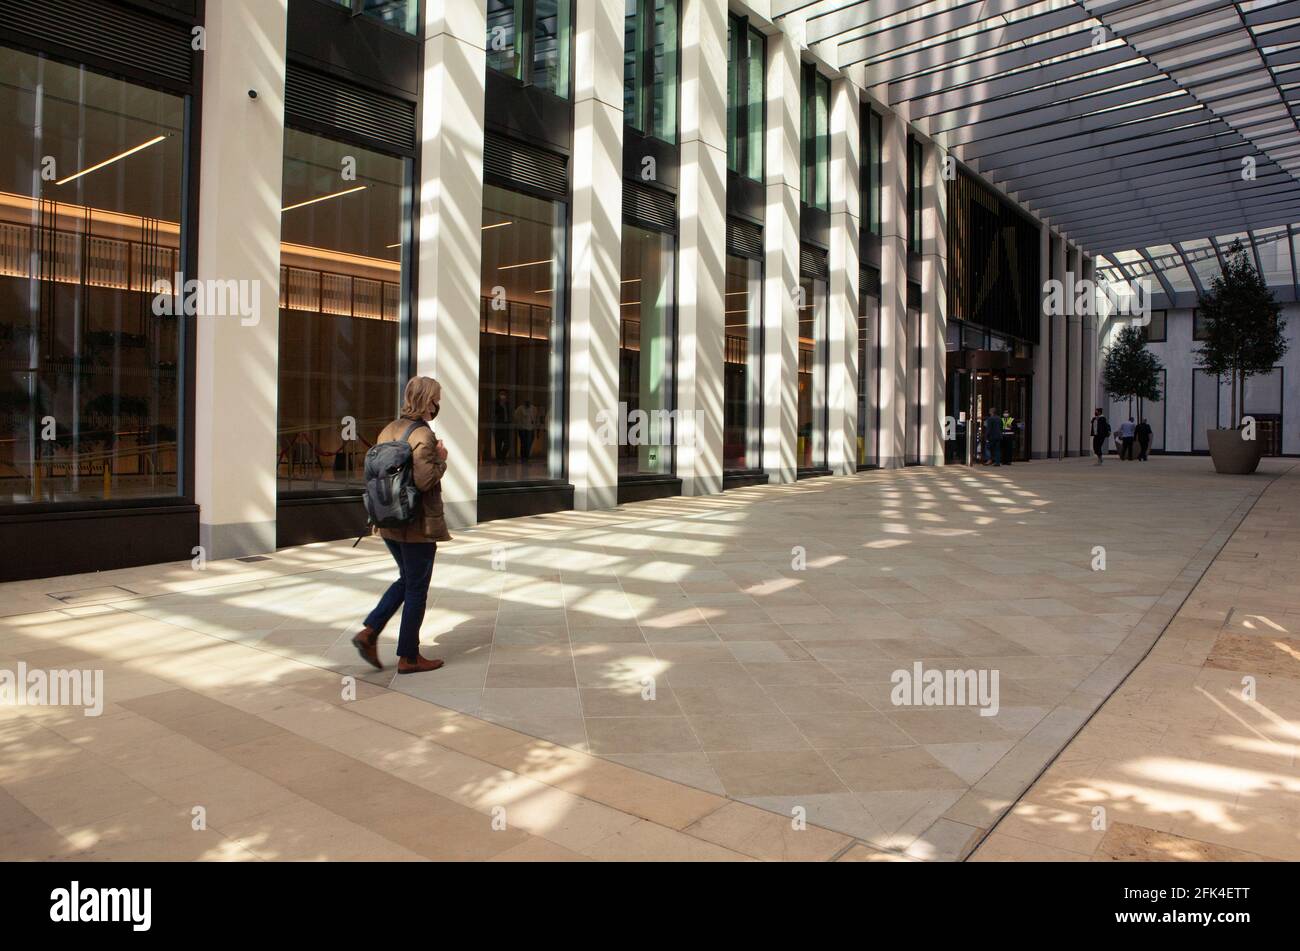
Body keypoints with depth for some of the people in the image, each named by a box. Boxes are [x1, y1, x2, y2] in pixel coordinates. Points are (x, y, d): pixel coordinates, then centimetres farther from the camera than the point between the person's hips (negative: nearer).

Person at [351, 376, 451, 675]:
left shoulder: (389, 430, 9)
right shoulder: (423, 435, -19)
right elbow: (424, 480, -27)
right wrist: (441, 459, -13)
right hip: (418, 526, -8)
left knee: (406, 580, 24)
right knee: (416, 590, 5)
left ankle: (369, 633, 15)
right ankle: (408, 658, 16)